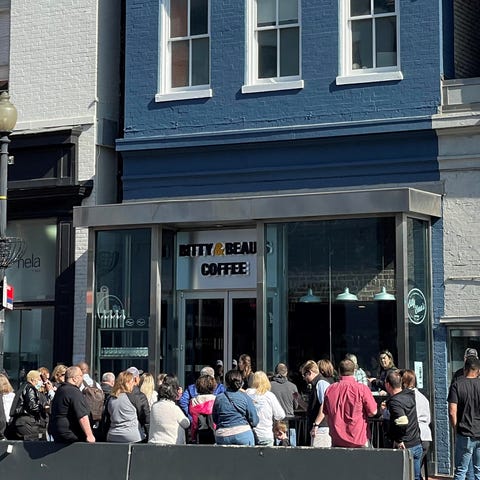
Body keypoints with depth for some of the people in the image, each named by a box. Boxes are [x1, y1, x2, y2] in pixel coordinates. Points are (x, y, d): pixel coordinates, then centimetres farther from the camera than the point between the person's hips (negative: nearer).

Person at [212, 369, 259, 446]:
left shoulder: (218, 398, 3)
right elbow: (254, 421, -1)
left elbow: (215, 420, 12)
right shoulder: (245, 397, -1)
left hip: (222, 437, 2)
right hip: (243, 434, -2)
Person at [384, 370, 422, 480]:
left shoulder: (394, 402, -18)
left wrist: (398, 441, -13)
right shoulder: (409, 394, 5)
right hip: (417, 445, 7)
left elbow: (403, 424, -30)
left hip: (404, 447, -7)